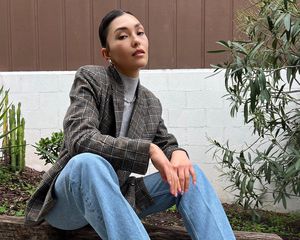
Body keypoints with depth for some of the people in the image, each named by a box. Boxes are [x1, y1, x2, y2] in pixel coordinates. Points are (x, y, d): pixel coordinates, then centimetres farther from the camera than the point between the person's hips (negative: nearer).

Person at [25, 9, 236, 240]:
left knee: (188, 172, -11)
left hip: (116, 196, 5)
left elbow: (166, 144, 12)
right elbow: (79, 138, -24)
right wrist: (148, 149, -29)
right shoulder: (90, 78, -10)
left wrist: (178, 154, -13)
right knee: (90, 163, -39)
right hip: (70, 198, -5)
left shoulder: (151, 103, 6)